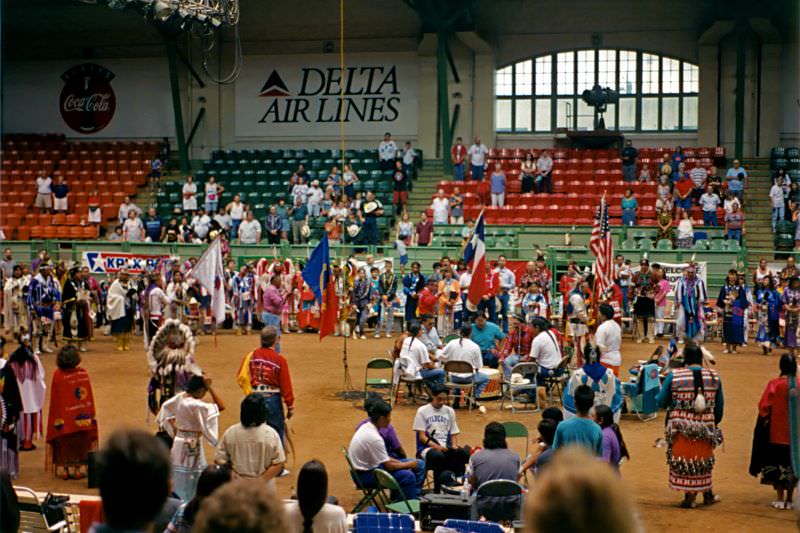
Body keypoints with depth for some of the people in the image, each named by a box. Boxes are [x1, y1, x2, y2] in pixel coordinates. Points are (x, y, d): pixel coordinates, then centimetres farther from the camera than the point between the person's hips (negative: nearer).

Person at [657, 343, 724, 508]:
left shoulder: (673, 376, -12)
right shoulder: (714, 377, -2)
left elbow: (662, 402, -7)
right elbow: (719, 406, 6)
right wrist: (715, 423, 21)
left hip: (681, 428, -3)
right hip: (706, 426, 3)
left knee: (685, 461, 10)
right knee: (703, 461, 20)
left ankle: (690, 496, 11)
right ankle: (708, 494, 31)